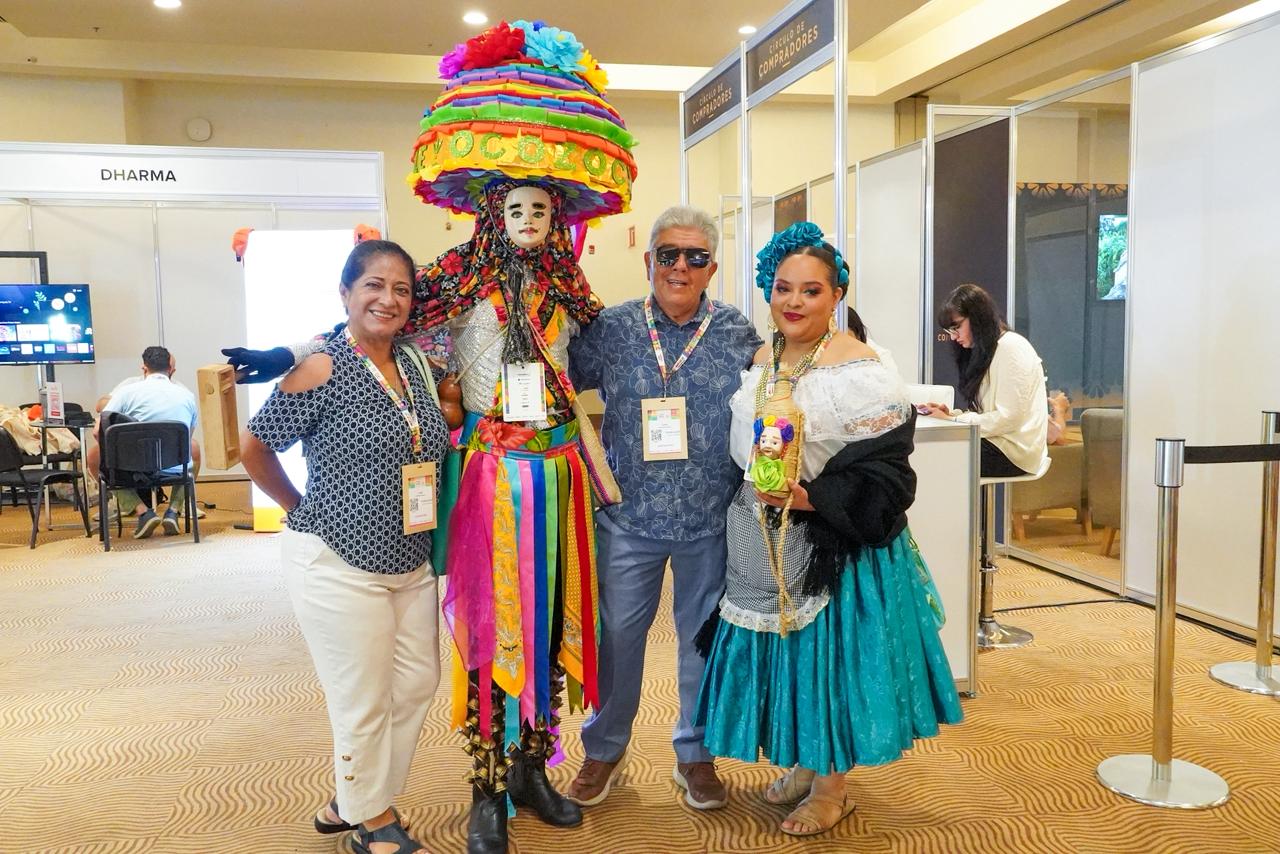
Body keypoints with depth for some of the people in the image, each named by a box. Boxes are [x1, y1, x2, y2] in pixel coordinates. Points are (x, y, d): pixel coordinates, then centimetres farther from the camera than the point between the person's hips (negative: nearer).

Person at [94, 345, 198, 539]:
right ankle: (173, 510, 13)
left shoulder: (127, 391, -1)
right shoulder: (188, 395, 6)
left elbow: (98, 432, -3)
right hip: (177, 470, 3)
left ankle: (143, 511, 6)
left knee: (93, 457, 25)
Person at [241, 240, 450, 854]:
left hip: (411, 561, 7)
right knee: (362, 702, 4)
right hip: (338, 564, -7)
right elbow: (254, 448, -7)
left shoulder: (413, 365, 6)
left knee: (416, 685, 15)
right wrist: (304, 509, 0)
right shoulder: (322, 369, -14)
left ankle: (351, 802, 36)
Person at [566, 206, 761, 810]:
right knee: (616, 634, 11)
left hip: (711, 521, 0)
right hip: (627, 516, 0)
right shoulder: (610, 328, -1)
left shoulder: (739, 332, 0)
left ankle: (695, 753, 35)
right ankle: (604, 750, 34)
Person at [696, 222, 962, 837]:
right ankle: (801, 762, 39)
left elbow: (881, 476, -18)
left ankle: (832, 787, 27)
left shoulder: (857, 371, -15)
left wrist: (809, 498, -28)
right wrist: (758, 499, 10)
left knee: (827, 654, 6)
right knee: (786, 657, 16)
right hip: (763, 551, 6)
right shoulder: (757, 364, 6)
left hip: (832, 546, -6)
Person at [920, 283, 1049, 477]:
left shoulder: (1012, 347, -10)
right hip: (996, 443, 8)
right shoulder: (984, 351, 19)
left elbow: (1009, 418, -17)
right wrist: (952, 414, -1)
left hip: (1014, 451, -8)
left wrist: (954, 420, -13)